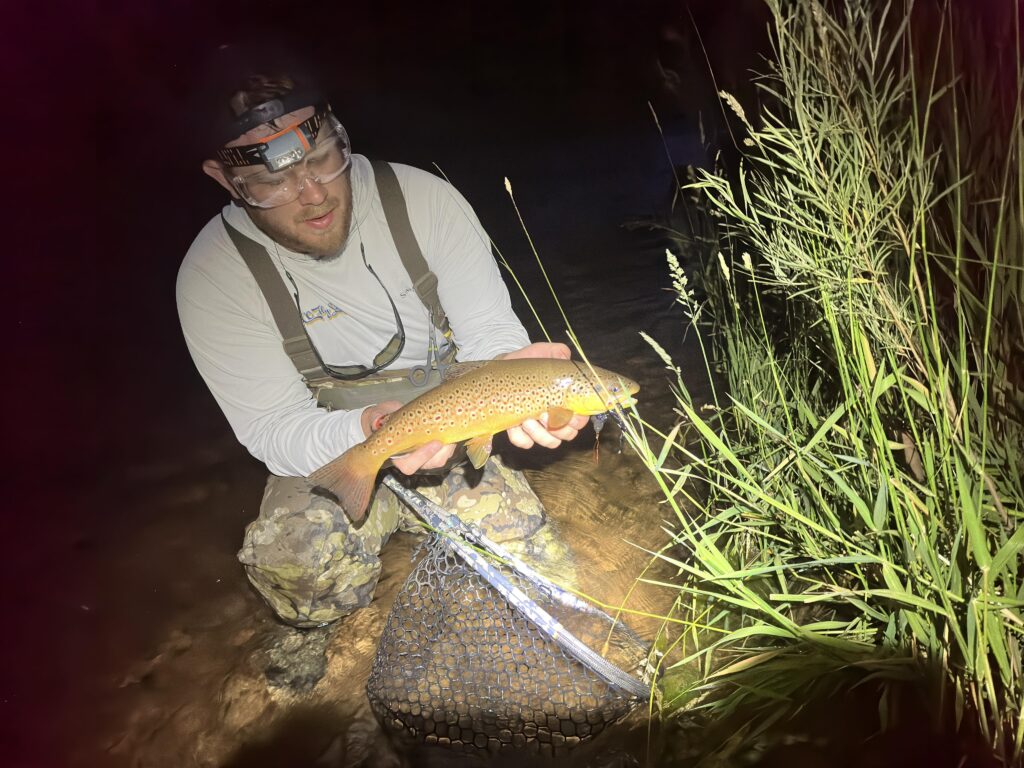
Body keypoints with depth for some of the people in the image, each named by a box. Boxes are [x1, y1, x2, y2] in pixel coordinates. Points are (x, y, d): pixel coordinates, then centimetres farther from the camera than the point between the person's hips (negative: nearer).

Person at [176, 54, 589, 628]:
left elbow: (488, 331, -13)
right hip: (327, 455, -2)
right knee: (296, 562, -30)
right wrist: (371, 429, -40)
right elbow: (273, 430, -18)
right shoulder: (214, 274, -17)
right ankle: (317, 634, 8)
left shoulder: (423, 199, -14)